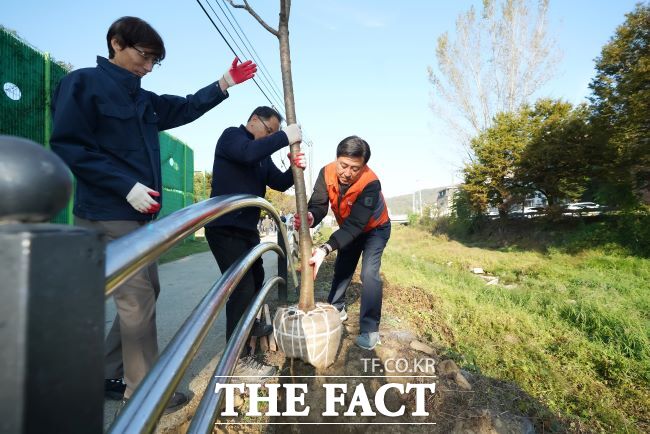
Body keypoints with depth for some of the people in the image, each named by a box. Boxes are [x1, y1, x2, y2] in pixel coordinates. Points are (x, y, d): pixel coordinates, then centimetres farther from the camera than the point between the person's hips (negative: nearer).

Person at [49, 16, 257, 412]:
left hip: (139, 213, 9)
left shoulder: (144, 100, 19)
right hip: (108, 213, -9)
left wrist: (224, 83, 9)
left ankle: (111, 375, 29)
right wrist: (127, 186, -21)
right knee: (137, 299, -5)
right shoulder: (84, 83, -4)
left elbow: (188, 108, 23)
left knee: (146, 292, 13)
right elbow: (68, 147, -12)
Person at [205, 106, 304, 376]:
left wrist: (295, 169, -11)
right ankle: (236, 359, -1)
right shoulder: (231, 136, -7)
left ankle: (250, 325, 45)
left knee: (256, 278, 21)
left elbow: (279, 183, 8)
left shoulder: (263, 154, 15)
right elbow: (248, 152, -30)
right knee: (242, 286, -13)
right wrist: (285, 137, -22)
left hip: (247, 228, 9)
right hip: (224, 229, -9)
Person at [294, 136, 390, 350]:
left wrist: (326, 249, -54)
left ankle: (369, 329, -5)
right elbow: (318, 205, -31)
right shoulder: (327, 173, -25)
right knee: (341, 268, 13)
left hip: (375, 228, -5)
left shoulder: (370, 183, -39)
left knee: (369, 273, -17)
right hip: (350, 228, 5)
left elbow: (355, 224, -43)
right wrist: (310, 218, -56)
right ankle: (337, 310, 33)